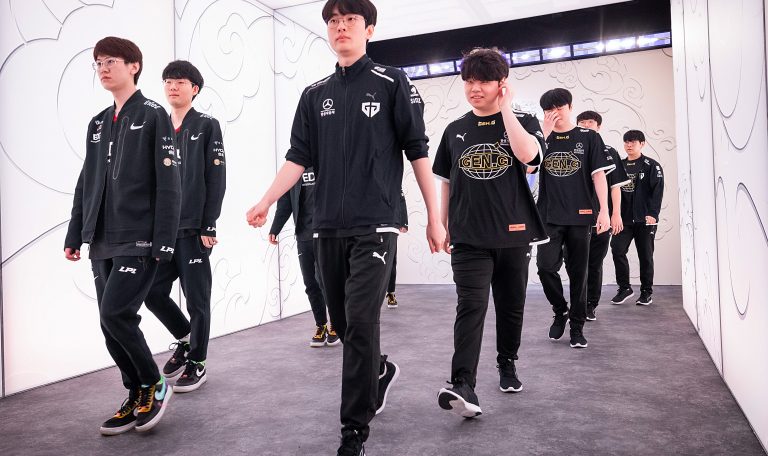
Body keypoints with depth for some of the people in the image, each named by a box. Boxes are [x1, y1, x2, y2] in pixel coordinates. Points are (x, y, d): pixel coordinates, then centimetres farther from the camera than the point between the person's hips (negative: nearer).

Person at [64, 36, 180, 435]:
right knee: (111, 324, 6)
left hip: (139, 239, -7)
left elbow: (168, 184, -10)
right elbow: (85, 183, 20)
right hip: (103, 242, 7)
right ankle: (138, 398, 21)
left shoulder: (153, 115, -2)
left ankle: (155, 385, 7)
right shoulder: (98, 124, 18)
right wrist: (75, 235, 16)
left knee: (115, 313, -15)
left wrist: (163, 240, -16)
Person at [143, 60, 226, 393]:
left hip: (193, 228, -5)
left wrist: (208, 226, -12)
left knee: (196, 298, 2)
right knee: (153, 292, 6)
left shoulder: (207, 126, 0)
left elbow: (216, 179, -6)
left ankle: (197, 363, 17)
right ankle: (185, 339, 30)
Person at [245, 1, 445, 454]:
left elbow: (418, 152, -1)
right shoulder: (315, 94, 14)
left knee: (360, 324, -10)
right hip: (328, 228, 5)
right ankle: (381, 370, 42)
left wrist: (434, 219, -4)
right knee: (343, 323, 12)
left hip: (376, 225, -4)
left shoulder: (393, 83, 2)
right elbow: (299, 157, 9)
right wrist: (267, 201, -5)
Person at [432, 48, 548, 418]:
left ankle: (507, 366, 32)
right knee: (471, 306, -13)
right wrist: (443, 226, 12)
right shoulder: (455, 130, 10)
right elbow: (446, 182, 15)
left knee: (511, 305, 12)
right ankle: (463, 385, -17)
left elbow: (527, 154, -20)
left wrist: (505, 109, -11)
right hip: (468, 236, 0)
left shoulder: (523, 122, 4)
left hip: (513, 234, 0)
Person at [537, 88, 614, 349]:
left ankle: (577, 326, 16)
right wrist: (545, 132, -9)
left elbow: (599, 174, 1)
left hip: (580, 216, -1)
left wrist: (604, 210, -8)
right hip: (549, 217, 1)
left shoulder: (589, 137, 6)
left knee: (578, 273, 4)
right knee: (545, 267, -9)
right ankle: (561, 311, 17)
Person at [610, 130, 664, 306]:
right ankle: (624, 288, 6)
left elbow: (657, 191, -8)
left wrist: (652, 214, -17)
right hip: (624, 219, 3)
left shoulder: (651, 165, -1)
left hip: (645, 219, -3)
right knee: (617, 250, -9)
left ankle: (646, 292, 18)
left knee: (645, 256, 4)